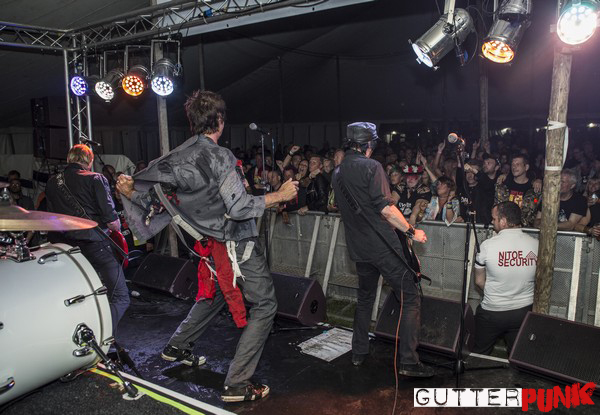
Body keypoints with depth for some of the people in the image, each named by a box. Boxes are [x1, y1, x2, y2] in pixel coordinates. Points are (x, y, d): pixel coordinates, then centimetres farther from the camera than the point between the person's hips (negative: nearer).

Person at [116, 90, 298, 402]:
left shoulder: (179, 157, 2)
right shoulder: (219, 156, -21)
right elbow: (239, 207, -25)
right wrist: (279, 196, -16)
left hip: (211, 244, 8)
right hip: (238, 244, -8)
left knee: (214, 294, 31)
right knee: (264, 306, 1)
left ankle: (177, 347, 44)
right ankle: (237, 384, 1)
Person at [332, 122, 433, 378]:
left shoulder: (337, 173, 11)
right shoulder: (371, 167, -12)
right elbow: (386, 208, -19)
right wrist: (412, 231, -10)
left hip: (359, 248, 8)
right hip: (383, 245, -7)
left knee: (365, 297, 22)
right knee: (410, 297, -1)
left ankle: (358, 353, 27)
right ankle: (408, 361, -4)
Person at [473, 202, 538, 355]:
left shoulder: (487, 245, -18)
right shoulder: (536, 245, -11)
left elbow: (479, 281, -5)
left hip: (491, 312, -3)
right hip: (524, 312, 3)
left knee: (480, 354, 17)